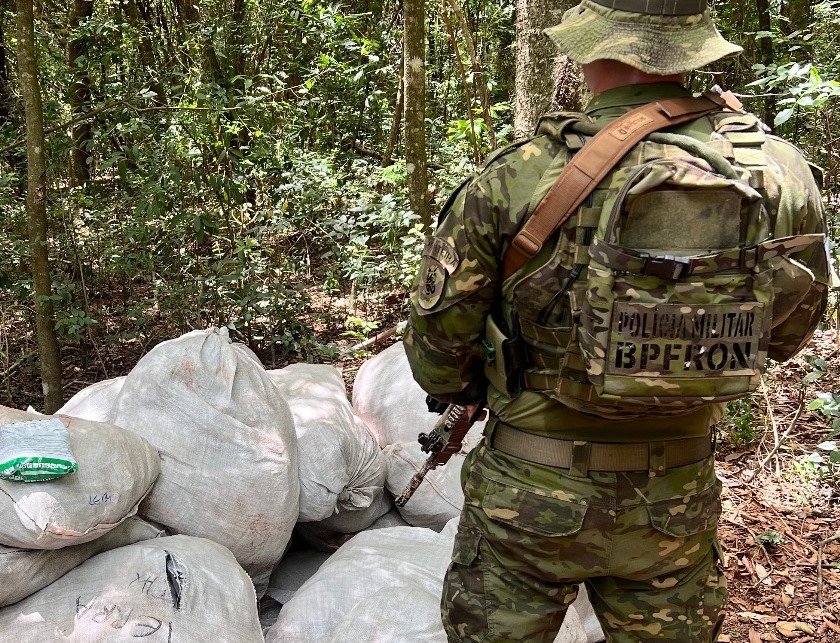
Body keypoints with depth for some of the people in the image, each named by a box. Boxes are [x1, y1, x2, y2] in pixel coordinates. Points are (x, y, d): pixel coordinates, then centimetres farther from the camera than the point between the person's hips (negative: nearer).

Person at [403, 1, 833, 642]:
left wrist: (464, 388, 12)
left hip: (531, 493, -2)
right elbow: (786, 333, 5)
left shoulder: (518, 179, -20)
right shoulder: (779, 173, -10)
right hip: (675, 498, 3)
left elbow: (436, 339, -10)